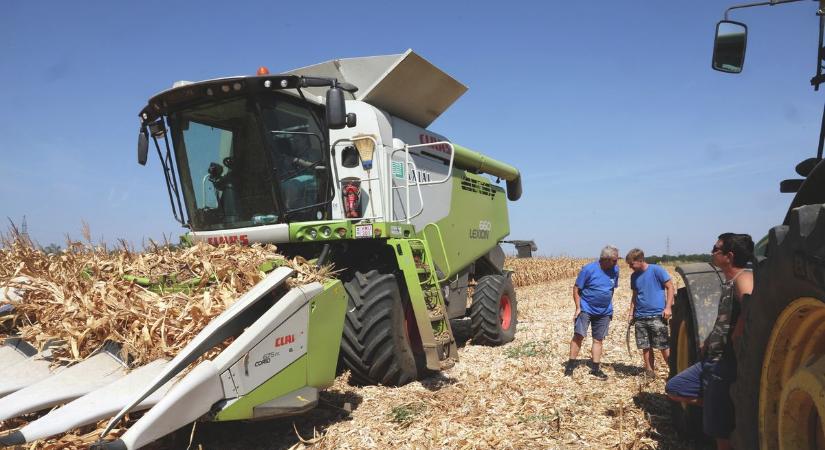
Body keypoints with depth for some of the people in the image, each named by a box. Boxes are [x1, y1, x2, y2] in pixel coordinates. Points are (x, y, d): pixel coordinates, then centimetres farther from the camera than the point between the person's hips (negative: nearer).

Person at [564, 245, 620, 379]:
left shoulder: (615, 270, -1)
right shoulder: (589, 269, -15)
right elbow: (576, 289, -9)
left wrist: (609, 306, 15)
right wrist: (578, 308, -12)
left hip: (604, 312, 4)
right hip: (586, 309, -4)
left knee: (598, 339, 8)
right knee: (578, 335, -11)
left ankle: (596, 368, 17)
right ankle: (570, 365, 0)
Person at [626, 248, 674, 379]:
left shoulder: (657, 270, -7)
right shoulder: (634, 276, 11)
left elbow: (670, 287, -5)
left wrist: (668, 307, -12)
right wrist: (631, 312, 14)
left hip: (657, 315, -5)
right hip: (640, 317, 5)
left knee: (664, 346, -5)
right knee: (646, 347, 8)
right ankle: (650, 372, 18)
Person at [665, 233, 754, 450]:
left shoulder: (744, 277, -16)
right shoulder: (728, 282, 13)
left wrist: (733, 341, -26)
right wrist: (707, 344, 15)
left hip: (727, 365, -10)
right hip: (712, 361, 10)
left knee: (722, 432, 0)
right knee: (674, 389, 17)